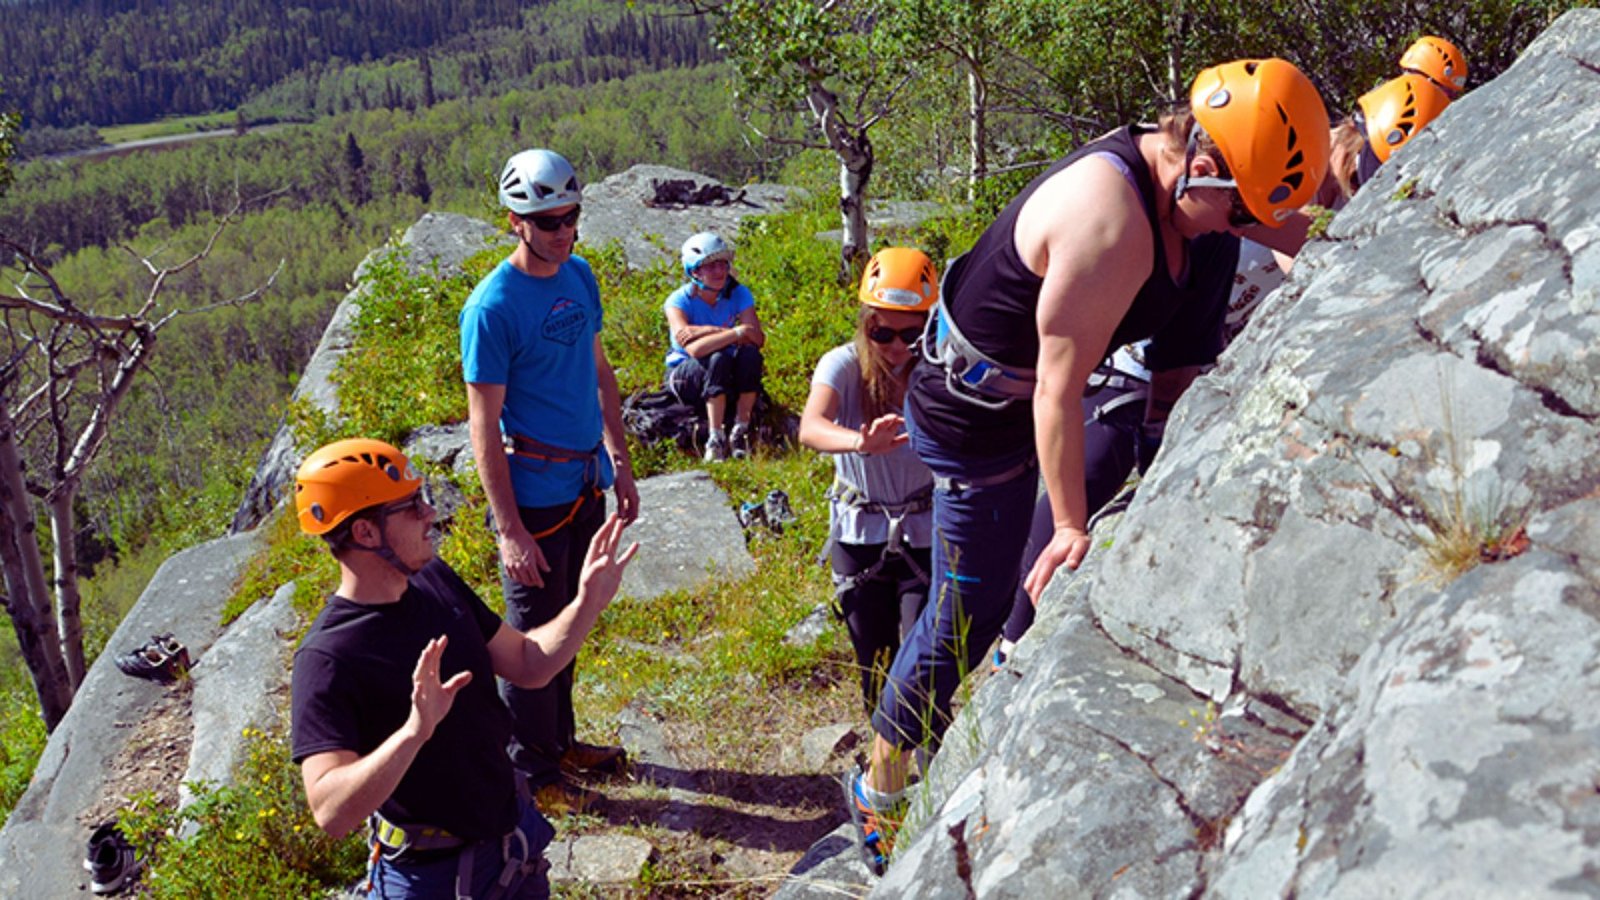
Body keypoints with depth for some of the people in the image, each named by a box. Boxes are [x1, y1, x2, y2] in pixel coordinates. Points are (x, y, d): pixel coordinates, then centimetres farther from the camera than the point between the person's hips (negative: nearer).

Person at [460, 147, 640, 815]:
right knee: (533, 634, 6)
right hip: (535, 494, -7)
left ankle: (562, 739, 37)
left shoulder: (580, 275, 4)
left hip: (587, 483, 7)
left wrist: (620, 463, 14)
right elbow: (483, 426, -17)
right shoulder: (493, 306, -19)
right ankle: (532, 772, 22)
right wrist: (510, 530, -19)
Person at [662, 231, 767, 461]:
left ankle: (741, 431, -23)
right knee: (719, 359, -35)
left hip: (727, 376, 3)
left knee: (750, 354, -28)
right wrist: (737, 332, -36)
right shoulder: (679, 300, -17)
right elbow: (693, 349, -34)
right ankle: (716, 439, -32)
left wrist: (707, 331, -30)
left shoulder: (738, 294, -8)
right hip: (685, 375, -3)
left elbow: (757, 338, -23)